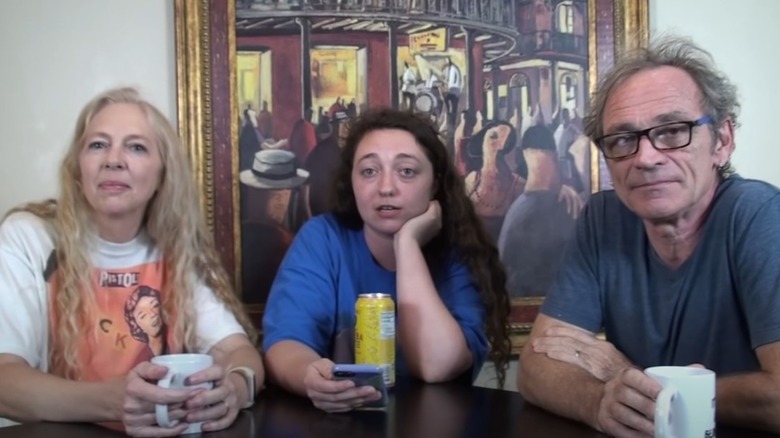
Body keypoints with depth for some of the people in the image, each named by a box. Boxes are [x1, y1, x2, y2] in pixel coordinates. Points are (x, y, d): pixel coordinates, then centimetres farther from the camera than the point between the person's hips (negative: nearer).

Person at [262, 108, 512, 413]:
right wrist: (311, 378, -38)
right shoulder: (322, 239, -4)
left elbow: (437, 367, -21)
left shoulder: (461, 256, -6)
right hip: (337, 417, 0)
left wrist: (407, 243, -20)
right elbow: (284, 342, -15)